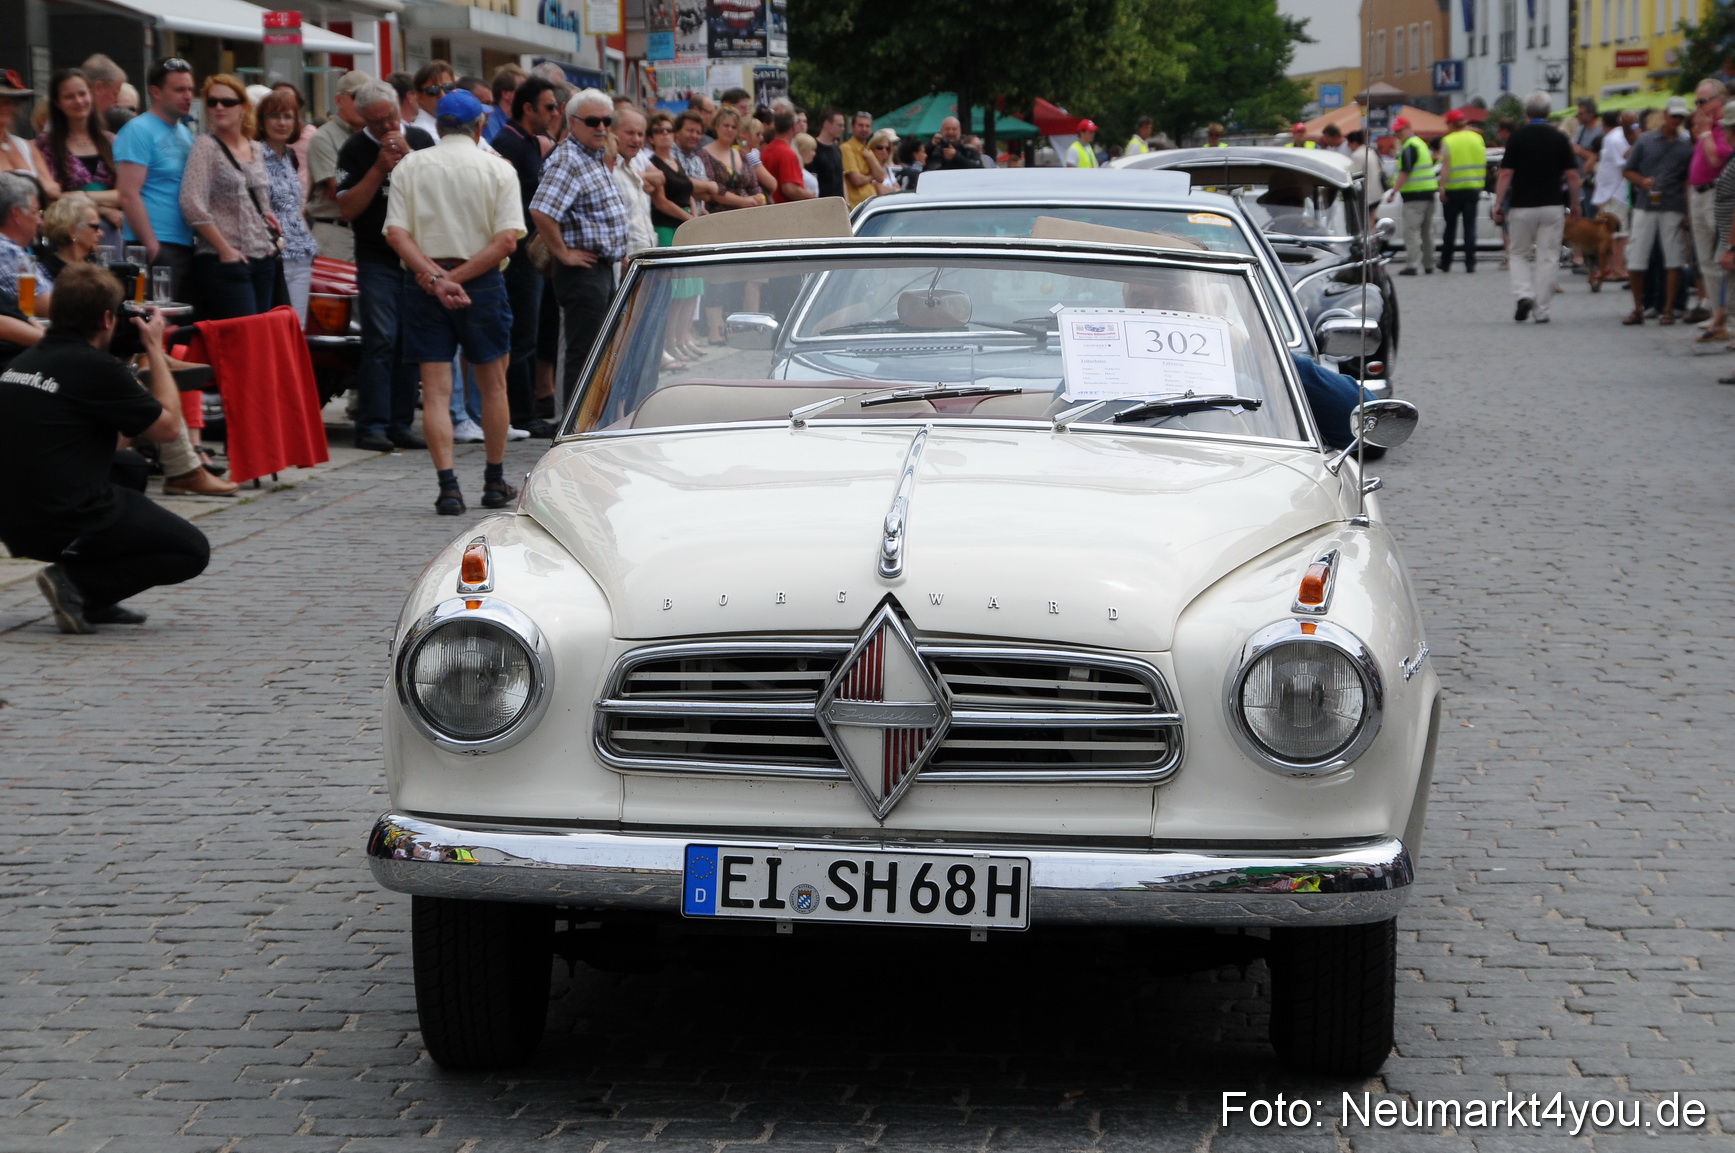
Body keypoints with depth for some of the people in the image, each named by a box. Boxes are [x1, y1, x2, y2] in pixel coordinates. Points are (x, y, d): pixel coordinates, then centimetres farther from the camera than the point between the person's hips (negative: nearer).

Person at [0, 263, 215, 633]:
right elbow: (168, 428, -4)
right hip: (65, 527, -8)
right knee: (192, 551, 9)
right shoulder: (97, 367, -15)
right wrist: (155, 349, 5)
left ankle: (95, 600, 19)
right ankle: (77, 585, -7)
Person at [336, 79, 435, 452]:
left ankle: (400, 424, 9)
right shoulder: (355, 150, 0)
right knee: (380, 340, -11)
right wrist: (380, 167, -13)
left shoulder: (420, 140, 9)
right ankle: (372, 426, -9)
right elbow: (348, 208, -8)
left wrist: (408, 156, -11)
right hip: (377, 257, -3)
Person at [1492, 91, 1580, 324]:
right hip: (1552, 206, 1)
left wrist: (1498, 205, -3)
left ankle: (1524, 294, -8)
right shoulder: (1559, 138, 1)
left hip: (1522, 206, -1)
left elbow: (1506, 174, -8)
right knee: (1548, 258, 6)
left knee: (1519, 254, 14)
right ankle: (1542, 310, 5)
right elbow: (1572, 176, 1)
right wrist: (1574, 204, 13)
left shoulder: (1517, 138, -4)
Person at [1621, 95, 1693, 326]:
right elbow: (1628, 170, 10)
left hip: (1673, 209, 0)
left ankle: (1668, 309, 9)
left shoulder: (1686, 145, 8)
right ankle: (1638, 309, 12)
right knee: (1634, 262, -1)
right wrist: (1643, 182, -10)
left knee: (1675, 262, -1)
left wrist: (1688, 212, -2)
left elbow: (1689, 181, 8)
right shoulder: (1646, 140, 8)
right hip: (1645, 207, 0)